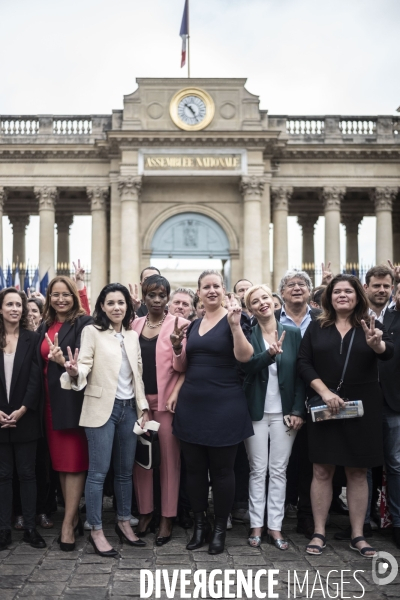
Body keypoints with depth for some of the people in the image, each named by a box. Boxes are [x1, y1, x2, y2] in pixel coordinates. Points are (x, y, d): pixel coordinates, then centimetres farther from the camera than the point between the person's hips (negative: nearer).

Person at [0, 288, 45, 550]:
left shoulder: (32, 339, 2)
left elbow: (36, 379, -4)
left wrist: (22, 410, -13)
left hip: (25, 418, -1)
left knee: (27, 473, 5)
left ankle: (30, 527, 12)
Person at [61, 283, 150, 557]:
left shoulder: (132, 335, 10)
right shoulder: (92, 331, -4)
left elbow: (138, 374, 13)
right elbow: (85, 365, -13)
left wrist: (144, 407, 8)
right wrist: (74, 372, -36)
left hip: (129, 408, 5)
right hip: (102, 408, -5)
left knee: (126, 470, 12)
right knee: (99, 471, -2)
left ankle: (124, 523, 25)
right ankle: (96, 531, 8)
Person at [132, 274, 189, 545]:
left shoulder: (178, 324, -3)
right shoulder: (135, 324, 9)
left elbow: (181, 367, -6)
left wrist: (177, 345, -24)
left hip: (166, 399, -4)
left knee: (169, 458, 2)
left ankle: (168, 518, 11)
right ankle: (145, 511, 22)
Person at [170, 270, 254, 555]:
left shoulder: (235, 318, -5)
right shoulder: (193, 324, 12)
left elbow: (245, 357, -20)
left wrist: (235, 325, -30)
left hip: (224, 404, -5)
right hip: (192, 403, 6)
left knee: (222, 469, 4)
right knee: (194, 468, 11)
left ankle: (220, 528, 18)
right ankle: (200, 524, 26)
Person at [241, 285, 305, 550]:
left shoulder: (293, 333, 3)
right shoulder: (247, 335, -1)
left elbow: (300, 374, 2)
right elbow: (247, 366, -17)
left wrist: (298, 410, -4)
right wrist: (269, 353, -34)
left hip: (284, 412, 1)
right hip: (256, 412, -1)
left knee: (279, 470, 6)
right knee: (258, 470, 5)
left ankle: (275, 527, 14)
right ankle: (257, 525, 14)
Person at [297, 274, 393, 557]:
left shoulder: (371, 326, 3)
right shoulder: (317, 328, 6)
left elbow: (389, 351, -14)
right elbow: (304, 363, -1)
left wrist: (376, 343, -38)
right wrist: (325, 392, -14)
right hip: (324, 408, 0)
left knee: (358, 472, 6)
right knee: (322, 471, 2)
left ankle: (358, 535, 16)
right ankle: (319, 533, 12)